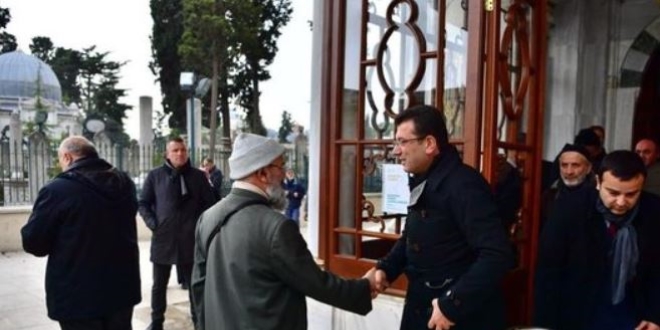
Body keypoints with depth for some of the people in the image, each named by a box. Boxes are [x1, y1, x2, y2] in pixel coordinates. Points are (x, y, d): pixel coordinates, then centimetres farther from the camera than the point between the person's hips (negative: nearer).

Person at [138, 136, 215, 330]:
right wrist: (152, 223, -7)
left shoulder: (198, 176, 3)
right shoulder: (155, 175, 2)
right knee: (159, 284, 14)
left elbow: (209, 203, 7)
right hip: (162, 238, 1)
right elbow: (143, 203, 6)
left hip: (190, 239, 0)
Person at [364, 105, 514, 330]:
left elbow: (497, 255, -27)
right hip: (422, 308, 9)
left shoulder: (463, 184, -21)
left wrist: (451, 305, -25)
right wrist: (386, 268, 3)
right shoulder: (423, 183, 8)